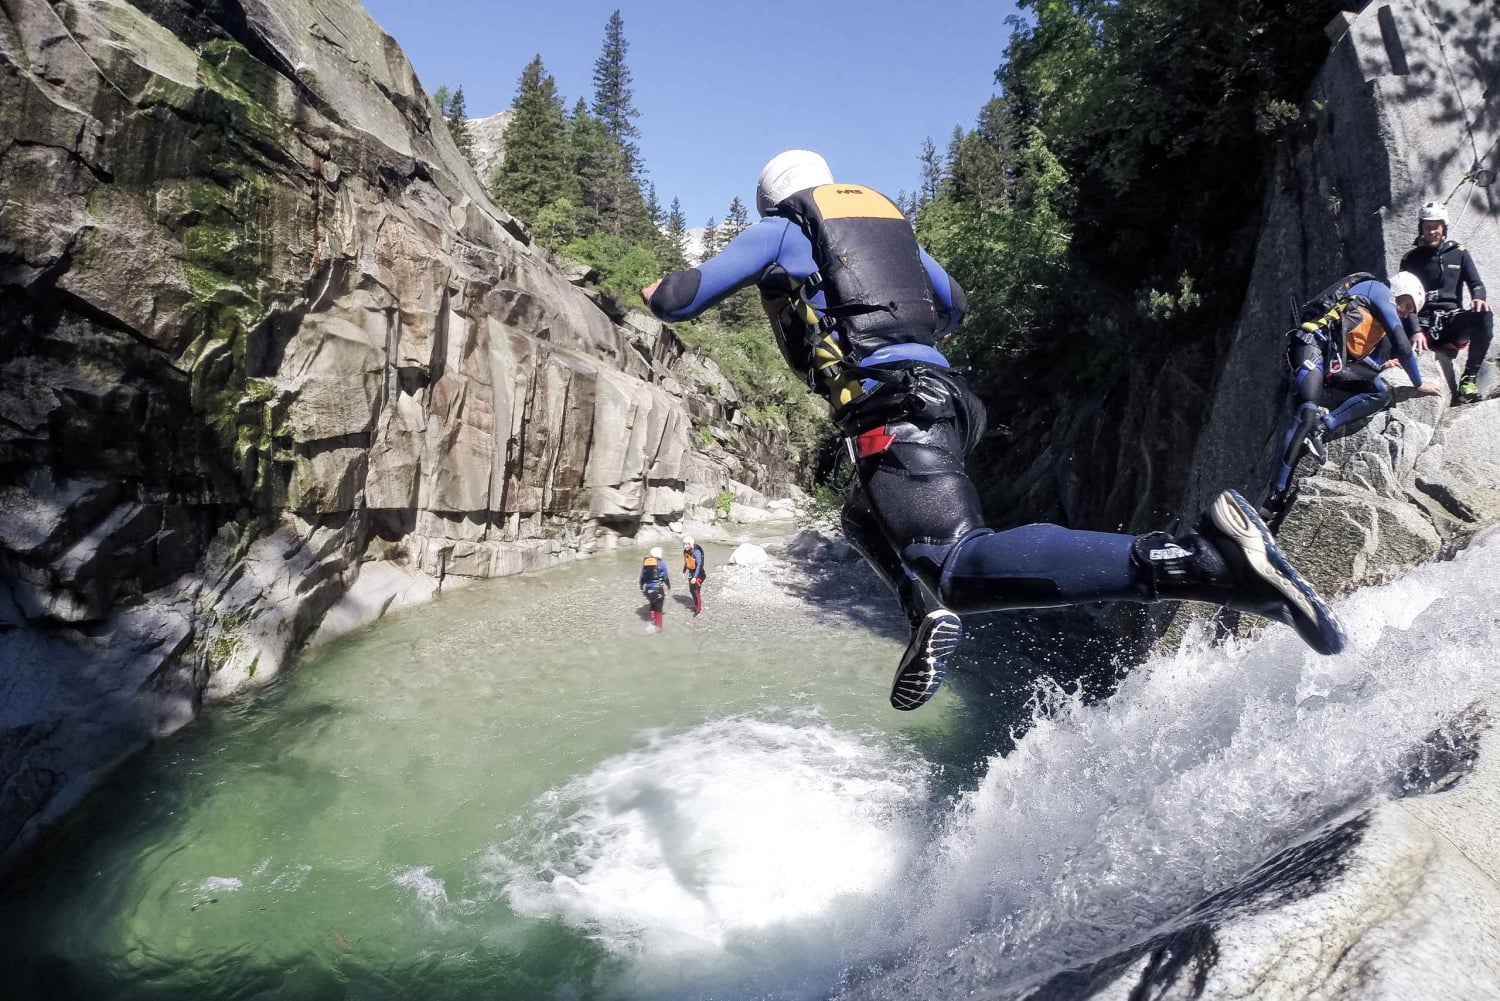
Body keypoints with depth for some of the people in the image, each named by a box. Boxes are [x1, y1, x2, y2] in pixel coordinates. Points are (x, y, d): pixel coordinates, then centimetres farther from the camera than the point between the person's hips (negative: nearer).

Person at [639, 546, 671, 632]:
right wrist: (669, 586, 16)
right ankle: (658, 627, 11)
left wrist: (641, 587, 23)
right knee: (658, 608, 7)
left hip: (647, 589, 4)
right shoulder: (661, 563, -8)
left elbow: (642, 577, 10)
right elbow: (665, 577, -2)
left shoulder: (645, 562, 3)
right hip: (658, 589, -4)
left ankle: (653, 620, 27)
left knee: (653, 604, 27)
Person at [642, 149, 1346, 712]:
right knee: (863, 516, 31)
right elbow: (953, 306, 40)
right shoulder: (888, 217, 30)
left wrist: (660, 289, 37)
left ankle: (1204, 563, -38)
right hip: (939, 390, 8)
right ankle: (929, 611, 3)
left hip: (889, 408, -8)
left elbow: (679, 300, 12)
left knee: (964, 570, -23)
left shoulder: (780, 230, 12)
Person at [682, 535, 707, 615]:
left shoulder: (696, 552, -27)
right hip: (691, 572, 8)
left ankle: (699, 609, 9)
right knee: (691, 590, 18)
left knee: (696, 591, -5)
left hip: (699, 573, -8)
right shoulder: (685, 551, -4)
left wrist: (695, 577, -31)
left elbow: (699, 565, -27)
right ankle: (696, 606, 37)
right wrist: (684, 570, 21)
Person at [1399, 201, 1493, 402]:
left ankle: (1470, 377, -23)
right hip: (1425, 323, -1)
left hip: (1453, 319, 1)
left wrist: (1478, 298, -18)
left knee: (1484, 316, -34)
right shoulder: (1411, 258, 8)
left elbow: (1476, 284, 9)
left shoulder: (1459, 253, 14)